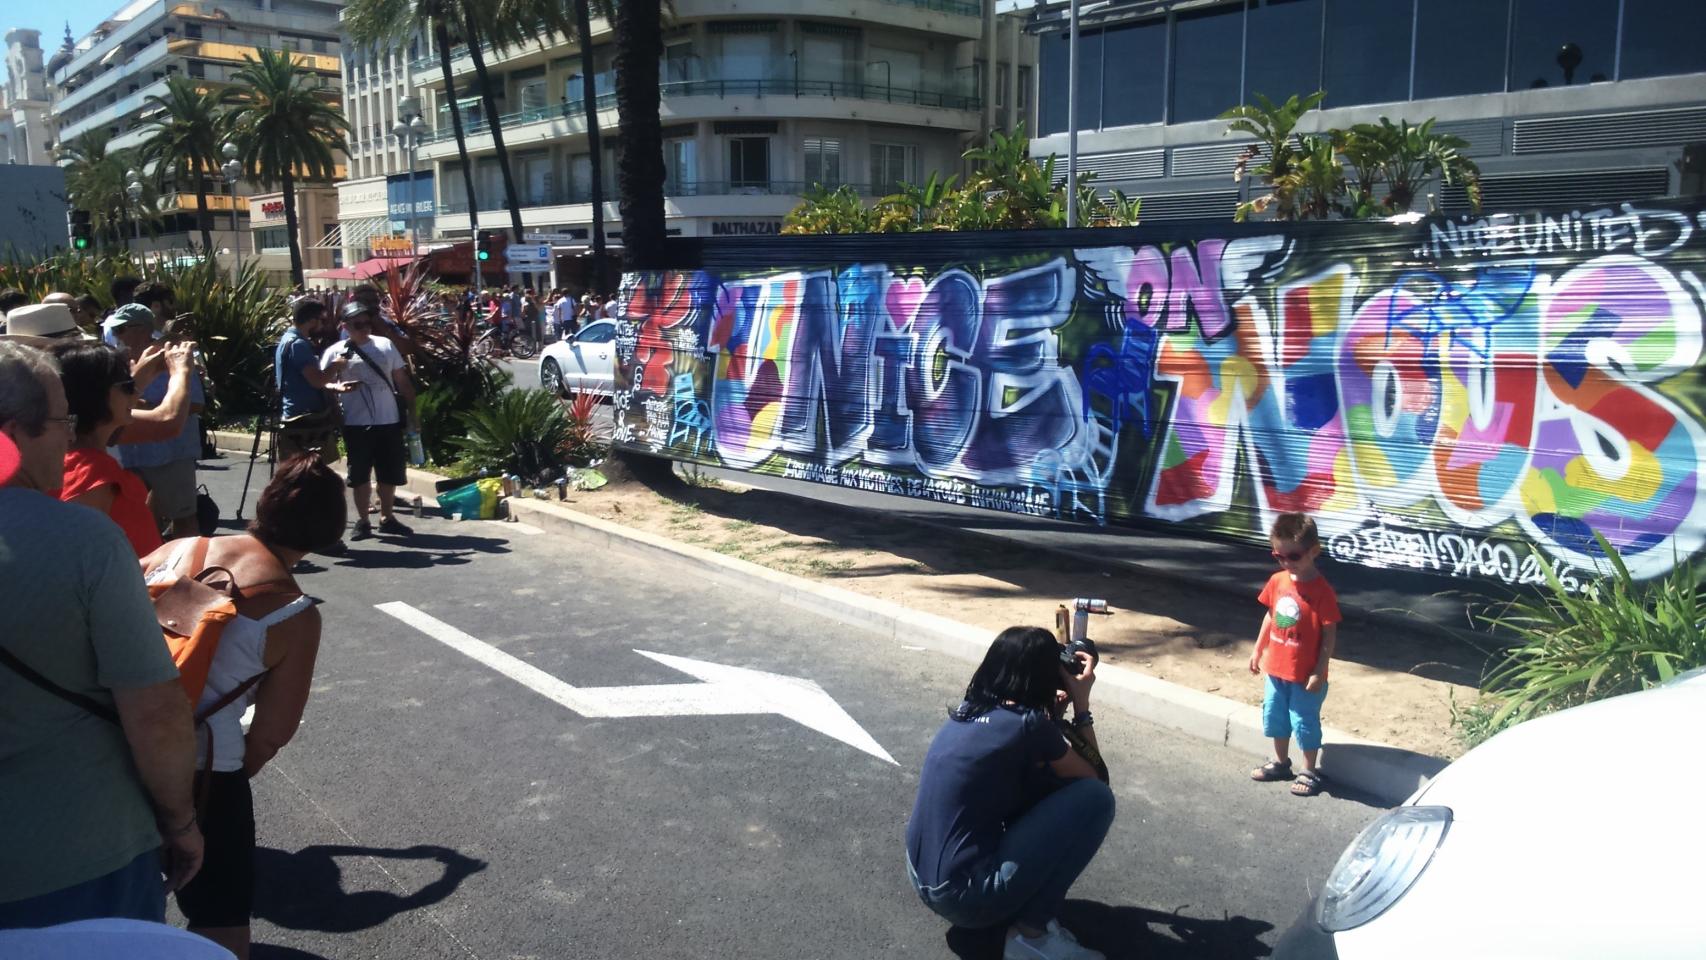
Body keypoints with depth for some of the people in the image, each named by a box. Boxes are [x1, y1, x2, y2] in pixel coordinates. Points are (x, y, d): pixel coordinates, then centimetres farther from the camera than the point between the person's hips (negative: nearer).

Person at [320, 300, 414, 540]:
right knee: (360, 475, 5)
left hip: (389, 421, 3)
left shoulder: (385, 345, 7)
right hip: (356, 424, -3)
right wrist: (337, 388, -25)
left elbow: (402, 380, 11)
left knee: (390, 473, 10)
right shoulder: (335, 352, 0)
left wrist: (412, 411, 7)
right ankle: (362, 521, 17)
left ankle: (386, 518, 25)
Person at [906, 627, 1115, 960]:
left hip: (922, 879, 9)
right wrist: (1082, 703, 8)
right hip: (964, 897, -9)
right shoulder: (1028, 724, -15)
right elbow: (1091, 777, 2)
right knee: (1096, 796, -5)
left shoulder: (968, 711, 7)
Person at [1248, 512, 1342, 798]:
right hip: (1275, 667, 7)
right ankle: (1280, 763, 37)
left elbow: (1330, 634, -16)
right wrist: (1258, 649, 13)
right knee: (1274, 716, 19)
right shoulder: (1277, 581, -1)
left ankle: (1310, 772, 22)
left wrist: (1319, 672, -16)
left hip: (1305, 674, -6)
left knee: (1304, 722, 6)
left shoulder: (1321, 590, -20)